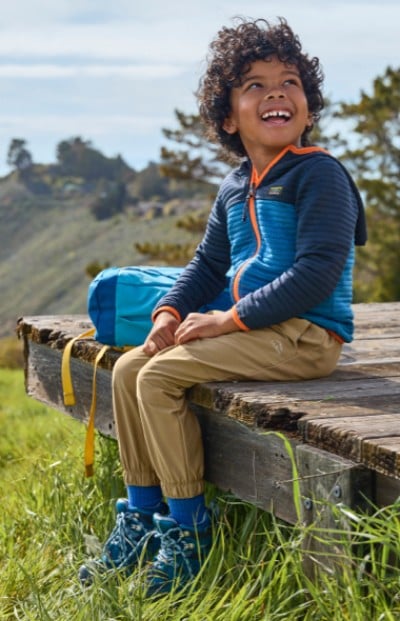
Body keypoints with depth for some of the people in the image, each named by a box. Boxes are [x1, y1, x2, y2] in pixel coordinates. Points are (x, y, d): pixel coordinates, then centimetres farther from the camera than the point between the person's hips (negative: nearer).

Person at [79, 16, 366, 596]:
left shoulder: (318, 174, -12)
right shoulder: (235, 188, 15)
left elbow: (318, 272, -21)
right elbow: (208, 264, 21)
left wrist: (227, 320, -19)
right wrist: (170, 313, 0)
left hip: (306, 335, -9)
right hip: (254, 331, 9)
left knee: (160, 376, -19)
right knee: (129, 369, 2)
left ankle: (188, 532, -8)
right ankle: (140, 520, 9)